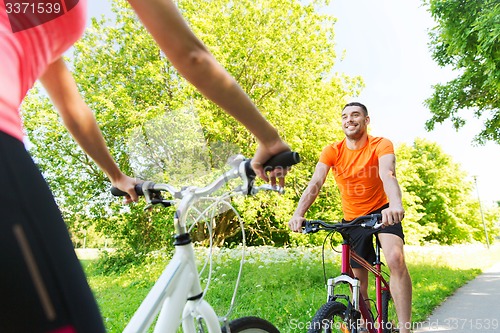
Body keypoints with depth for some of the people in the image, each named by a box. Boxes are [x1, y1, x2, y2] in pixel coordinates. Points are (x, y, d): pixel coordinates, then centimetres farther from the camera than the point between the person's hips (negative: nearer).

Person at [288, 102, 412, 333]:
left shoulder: (381, 145, -14)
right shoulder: (332, 151, -10)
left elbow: (387, 175, -33)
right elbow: (315, 183, -23)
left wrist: (395, 204, -54)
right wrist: (299, 213, -40)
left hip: (381, 211, -2)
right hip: (352, 218, 3)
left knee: (395, 259, -29)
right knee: (358, 281, 7)